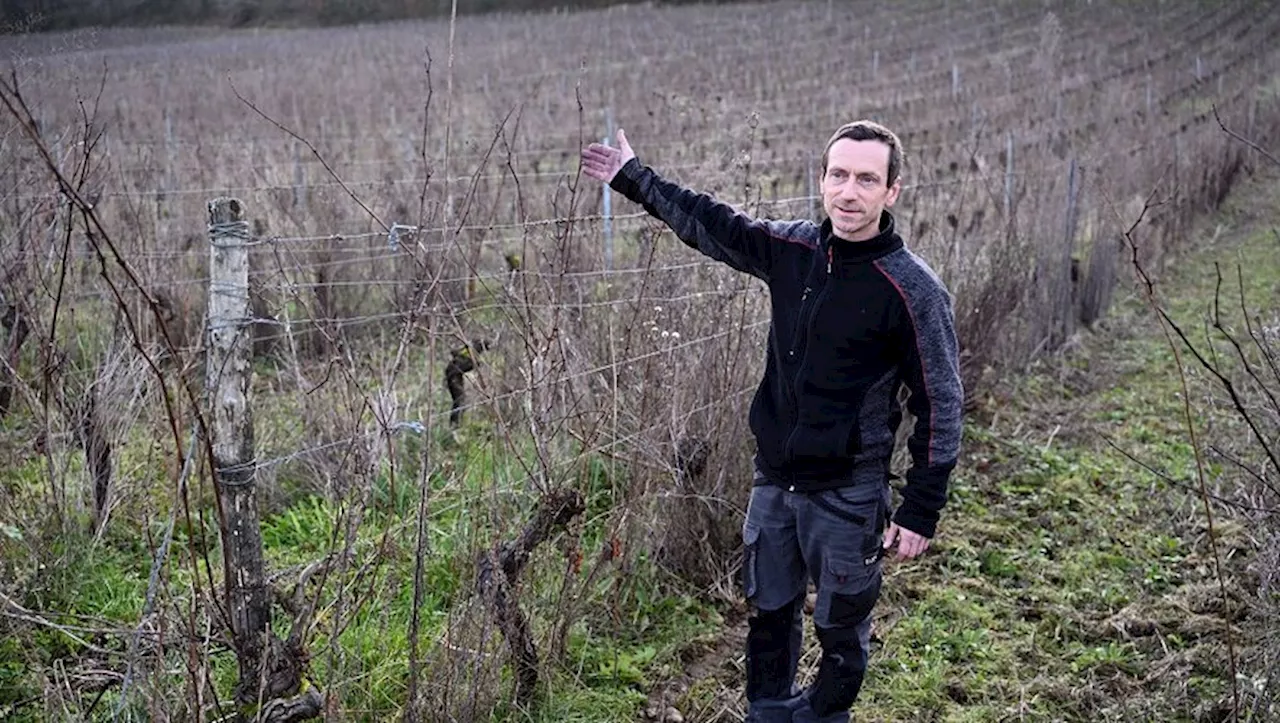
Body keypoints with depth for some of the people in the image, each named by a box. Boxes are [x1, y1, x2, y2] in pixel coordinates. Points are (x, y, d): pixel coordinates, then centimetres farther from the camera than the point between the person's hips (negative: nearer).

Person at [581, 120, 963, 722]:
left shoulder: (913, 289, -17)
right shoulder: (791, 248, -2)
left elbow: (939, 405, -13)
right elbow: (711, 225, 13)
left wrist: (921, 510, -13)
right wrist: (633, 179, 19)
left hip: (848, 494, -5)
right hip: (773, 477, 5)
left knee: (842, 630, 10)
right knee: (769, 613, 19)